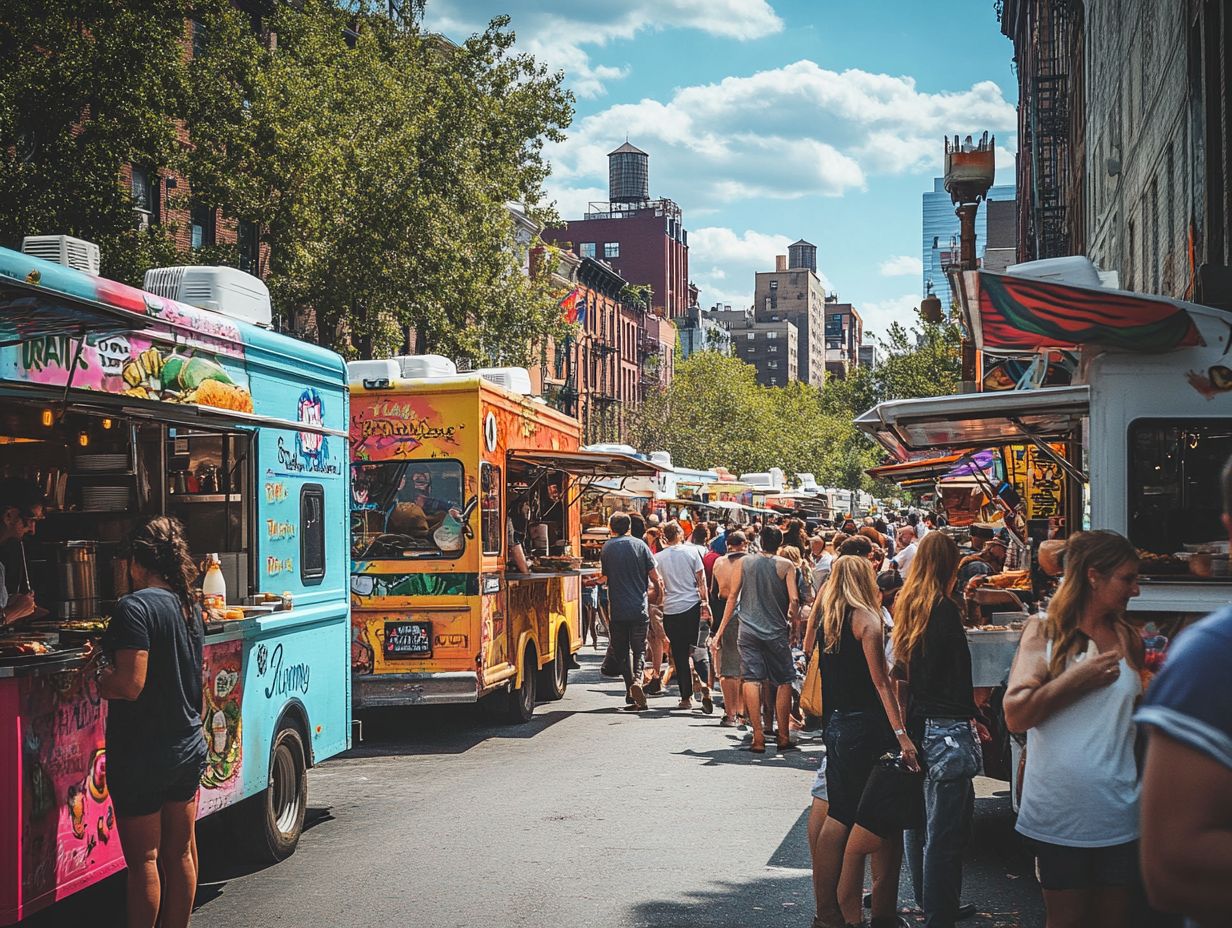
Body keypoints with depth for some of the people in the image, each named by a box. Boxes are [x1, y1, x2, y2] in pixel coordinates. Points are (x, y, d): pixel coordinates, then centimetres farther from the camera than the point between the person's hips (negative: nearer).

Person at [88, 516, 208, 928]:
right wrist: (109, 658, 15)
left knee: (143, 859, 1)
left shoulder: (135, 607, -18)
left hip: (141, 755, -7)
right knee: (181, 852, 14)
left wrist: (99, 677, -6)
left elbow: (130, 685, -25)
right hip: (188, 747, 7)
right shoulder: (190, 608, 7)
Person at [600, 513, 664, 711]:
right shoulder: (639, 544, -1)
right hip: (640, 608, 0)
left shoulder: (607, 548, 1)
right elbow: (655, 577, -1)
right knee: (639, 649, 11)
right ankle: (637, 679, -15)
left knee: (622, 651, 10)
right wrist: (658, 594, 16)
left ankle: (631, 692, 2)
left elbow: (605, 577, 12)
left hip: (617, 609, 0)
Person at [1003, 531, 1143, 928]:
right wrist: (1077, 677, -14)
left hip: (1116, 815, 3)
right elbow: (1016, 715, -14)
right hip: (1059, 810, -3)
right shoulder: (1044, 633, -2)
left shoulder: (1130, 640, 8)